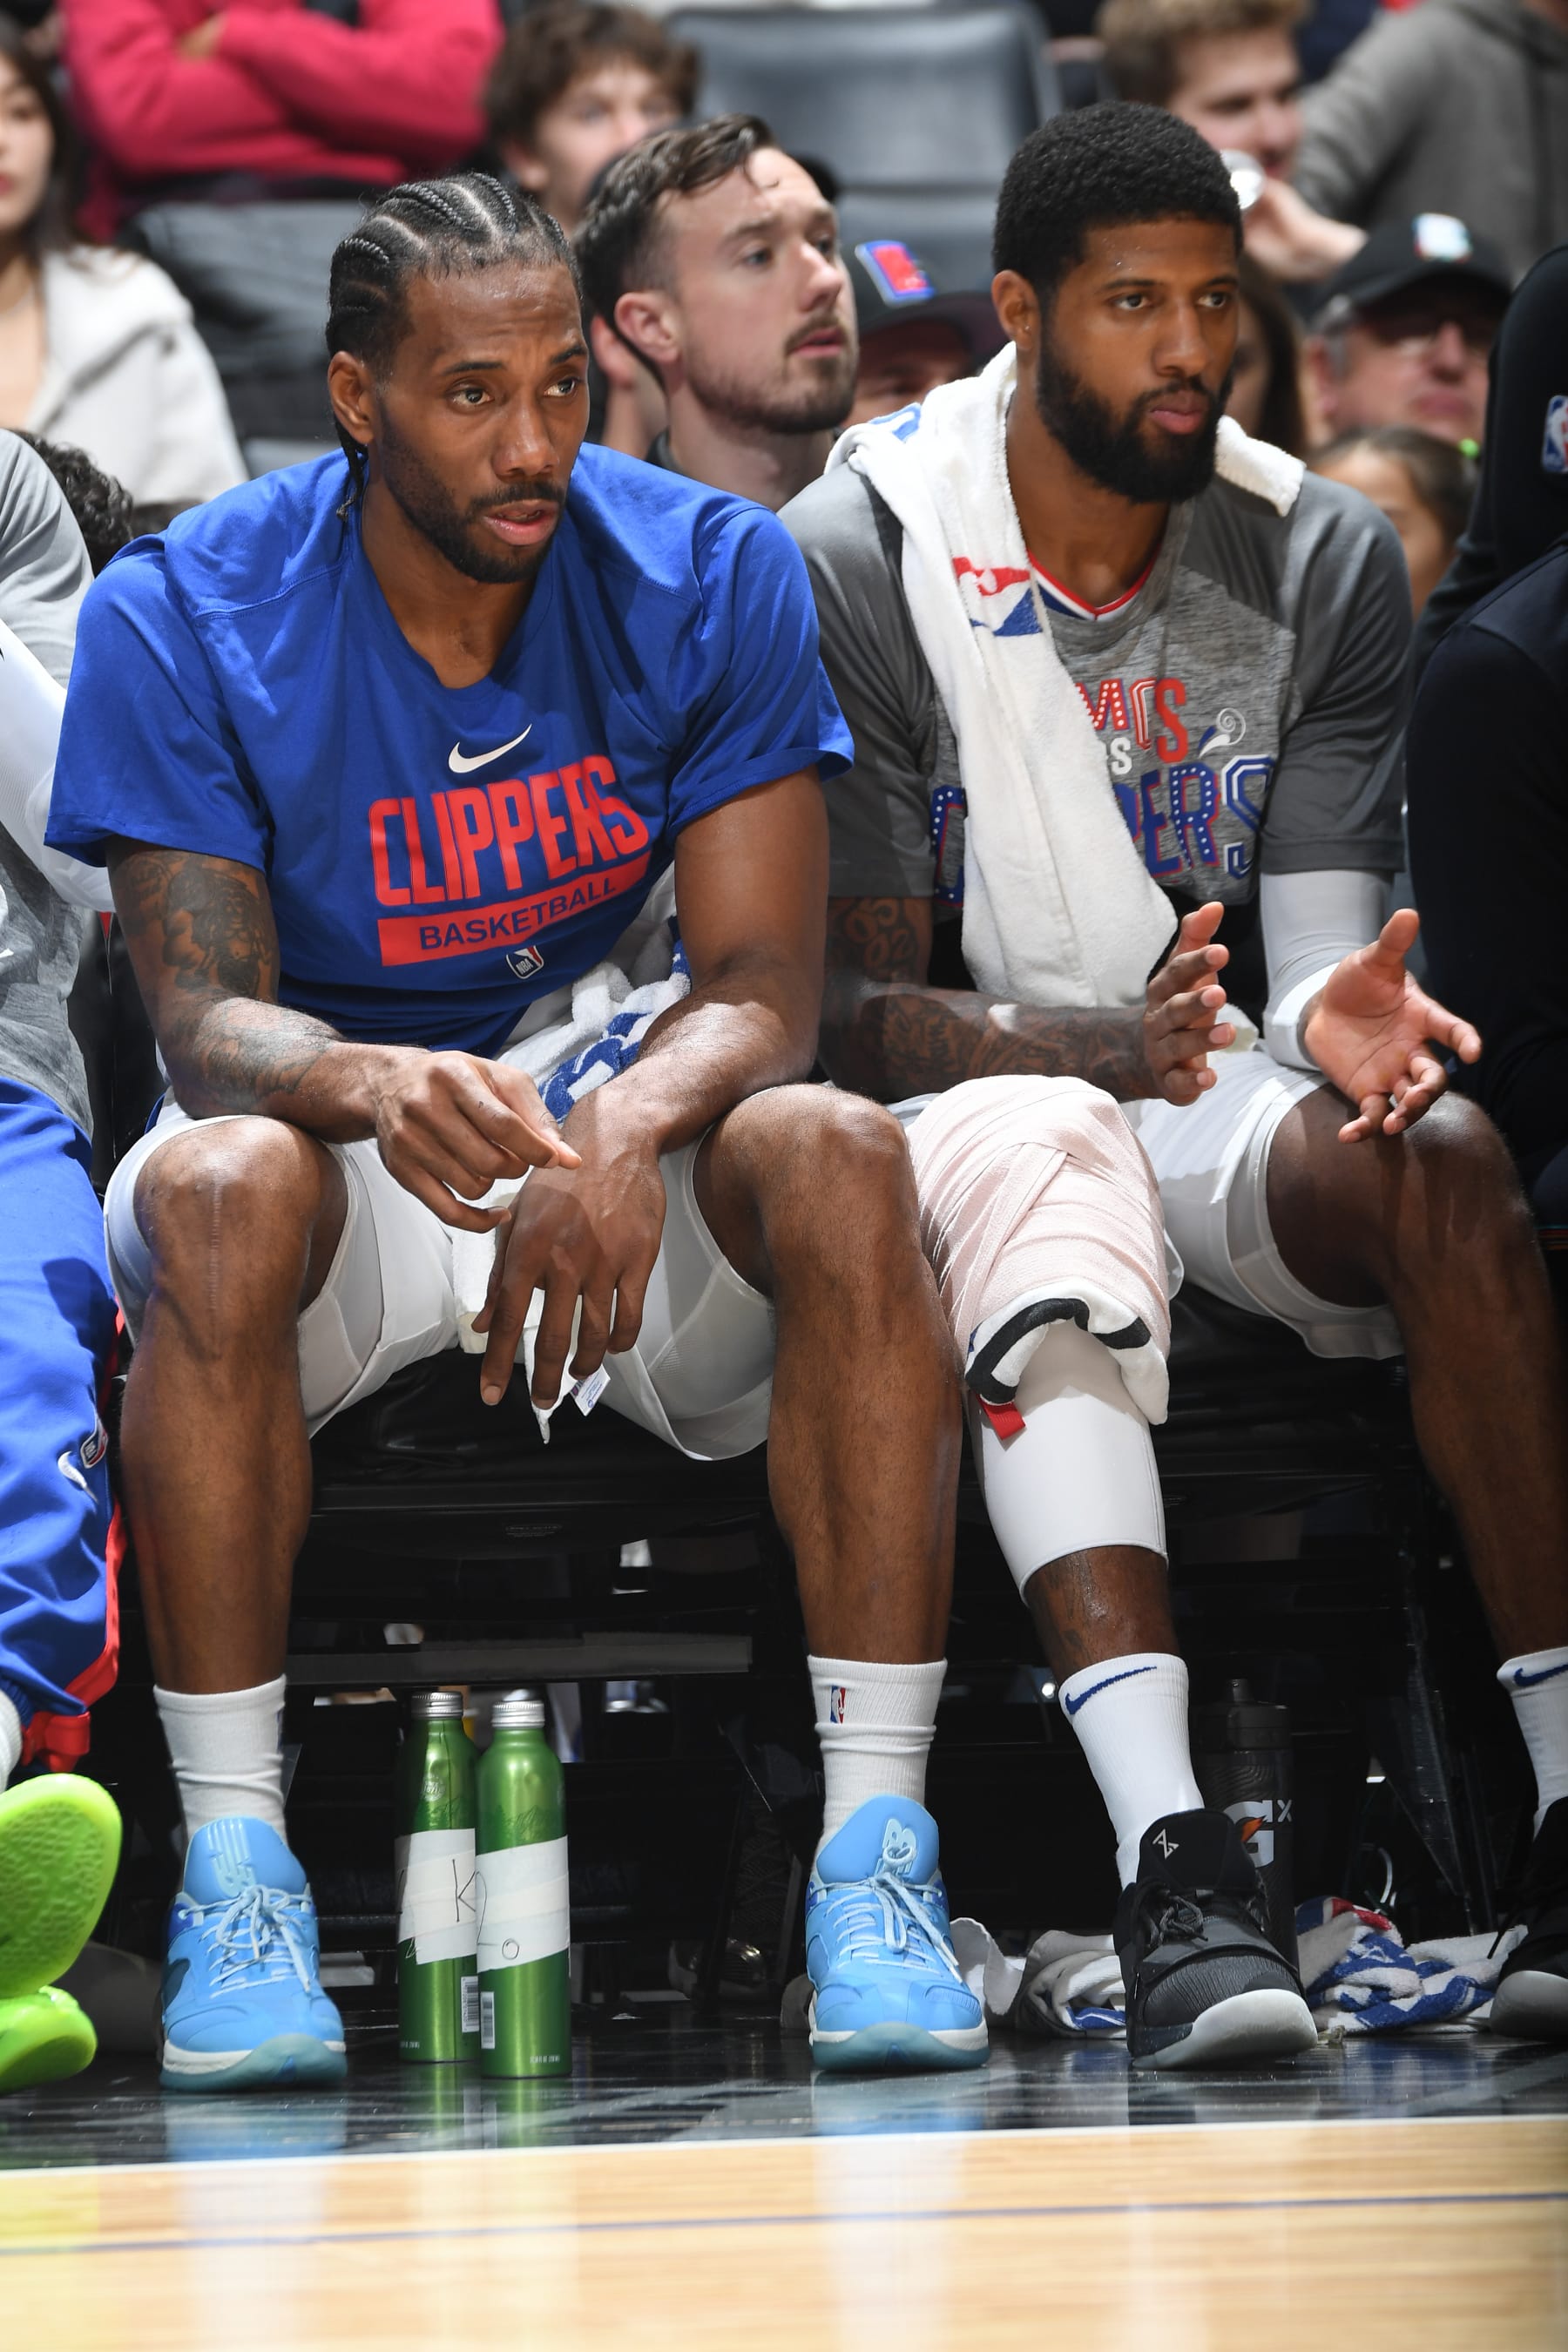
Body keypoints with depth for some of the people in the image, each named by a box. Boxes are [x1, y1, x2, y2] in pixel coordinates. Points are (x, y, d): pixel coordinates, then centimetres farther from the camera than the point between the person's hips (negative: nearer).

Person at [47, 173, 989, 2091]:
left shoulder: (711, 577, -8)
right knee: (218, 1188, -35)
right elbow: (204, 1013, -19)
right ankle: (234, 1872, -28)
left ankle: (875, 1854, -30)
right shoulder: (181, 621, -11)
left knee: (836, 1156, -31)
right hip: (340, 1110, -1)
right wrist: (373, 1086, -44)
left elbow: (759, 981, -13)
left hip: (628, 1101, 1)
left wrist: (625, 1135, -38)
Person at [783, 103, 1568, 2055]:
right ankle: (1168, 1867, -53)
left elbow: (1316, 942, -2)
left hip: (1213, 1105, 3)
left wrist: (1338, 1015, -29)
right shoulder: (854, 567, -10)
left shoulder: (1324, 562, 2)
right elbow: (852, 1009, -12)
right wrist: (1098, 1052, -32)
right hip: (960, 1095, -3)